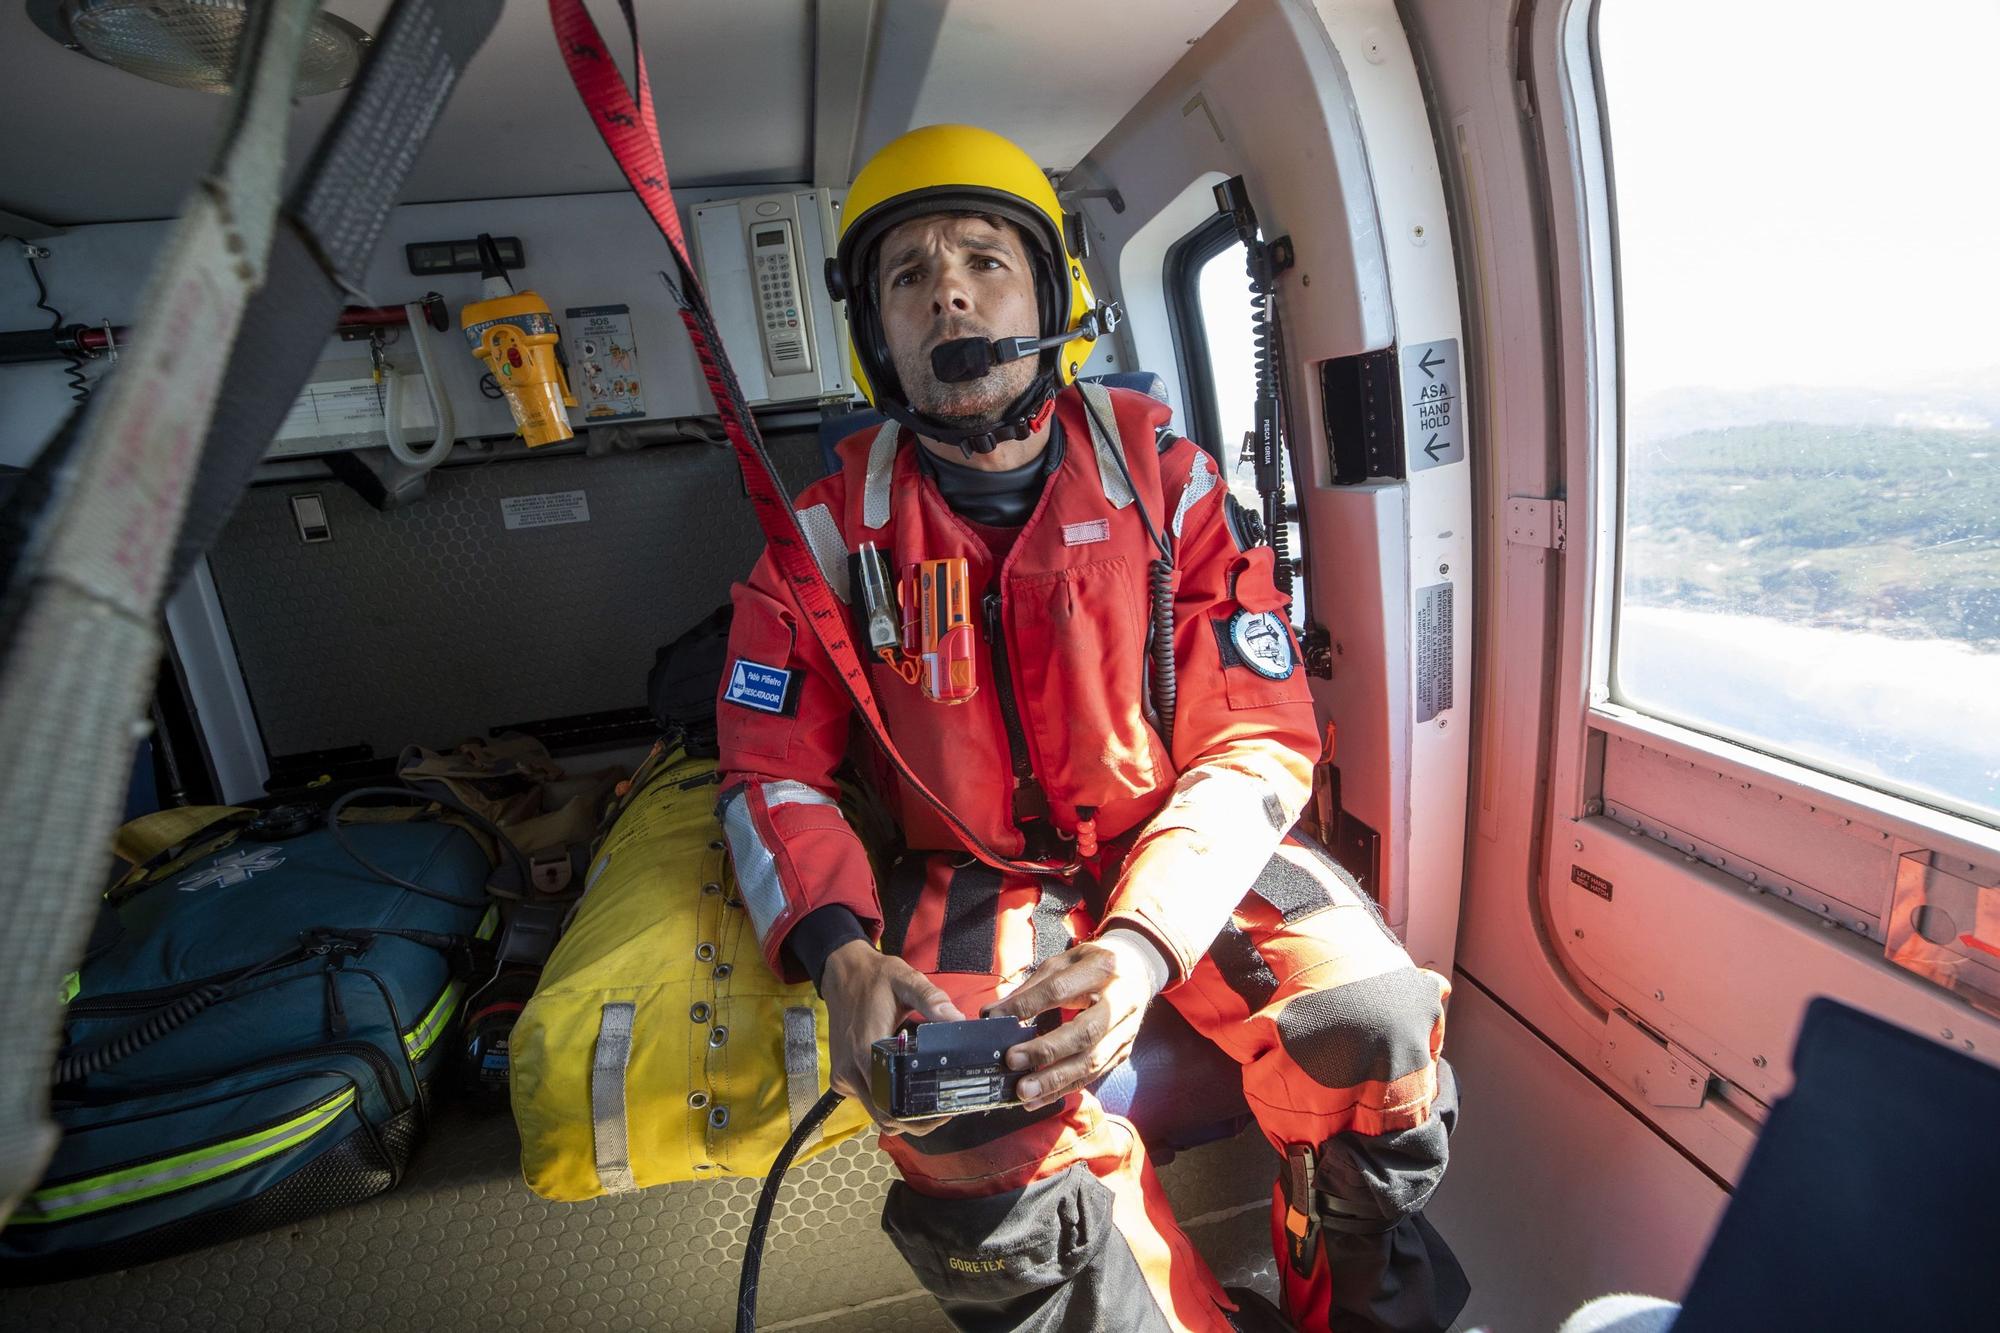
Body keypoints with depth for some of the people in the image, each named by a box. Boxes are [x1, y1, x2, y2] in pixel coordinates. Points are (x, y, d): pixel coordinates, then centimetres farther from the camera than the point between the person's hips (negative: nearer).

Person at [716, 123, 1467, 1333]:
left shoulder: (1163, 474, -6)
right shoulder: (836, 529, -5)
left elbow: (1259, 738, -10)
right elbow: (774, 769, -2)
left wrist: (1143, 943, -26)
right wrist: (842, 952, -22)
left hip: (1184, 851, 1)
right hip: (976, 873, 0)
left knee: (1375, 1025, -20)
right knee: (966, 1140, -27)